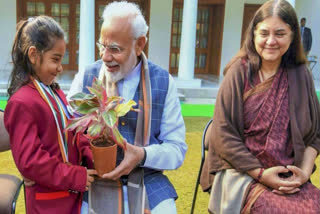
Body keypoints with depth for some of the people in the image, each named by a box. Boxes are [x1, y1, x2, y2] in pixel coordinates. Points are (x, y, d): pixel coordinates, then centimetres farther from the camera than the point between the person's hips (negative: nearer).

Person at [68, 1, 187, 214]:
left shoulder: (163, 82, -2)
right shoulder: (85, 78, 0)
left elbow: (177, 148, -1)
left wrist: (143, 155, -21)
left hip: (147, 180, 1)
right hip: (94, 180, 0)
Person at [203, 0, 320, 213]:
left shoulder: (301, 76, 6)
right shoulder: (240, 72, -3)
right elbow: (223, 134, -6)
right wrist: (261, 173, -10)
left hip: (291, 177, 4)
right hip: (243, 172, -3)